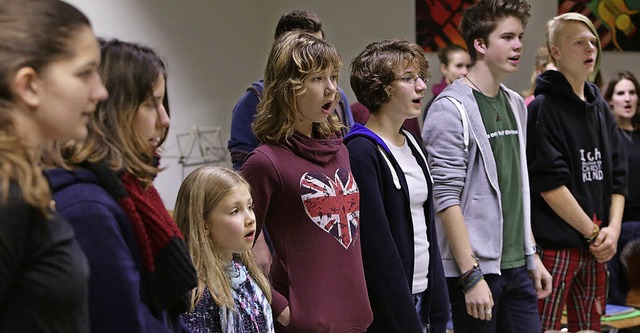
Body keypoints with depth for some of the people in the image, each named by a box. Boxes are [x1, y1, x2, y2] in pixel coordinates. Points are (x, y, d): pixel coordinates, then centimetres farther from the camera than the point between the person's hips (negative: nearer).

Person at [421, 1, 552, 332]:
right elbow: (446, 198, -17)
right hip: (475, 268, -7)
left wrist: (532, 255, 15)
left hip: (516, 267, 7)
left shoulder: (515, 104, 14)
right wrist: (472, 276, -19)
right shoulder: (452, 109, -12)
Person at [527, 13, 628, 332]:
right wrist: (593, 232, -12)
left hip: (595, 246, 7)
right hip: (555, 245, -7)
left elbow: (617, 175, 12)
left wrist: (613, 228, -2)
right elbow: (550, 184, -15)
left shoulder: (599, 107, 14)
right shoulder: (542, 108, -8)